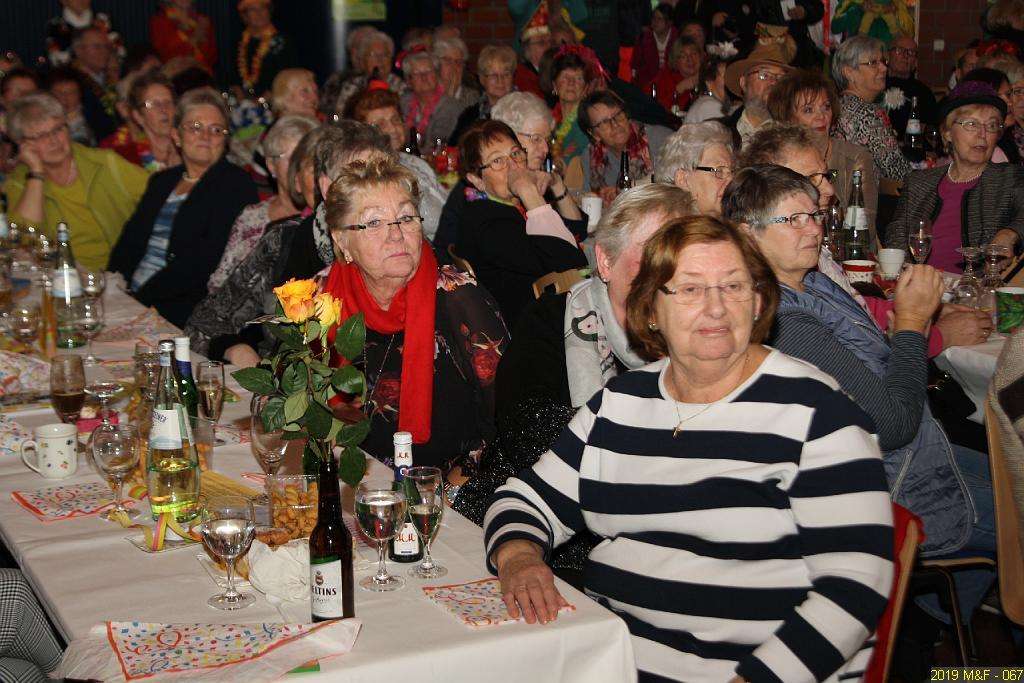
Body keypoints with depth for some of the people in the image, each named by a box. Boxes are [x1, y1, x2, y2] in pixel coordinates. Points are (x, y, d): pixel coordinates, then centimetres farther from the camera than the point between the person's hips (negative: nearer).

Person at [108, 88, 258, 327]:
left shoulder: (236, 184, -2)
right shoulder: (162, 181, 21)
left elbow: (205, 260, -13)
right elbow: (130, 241, 15)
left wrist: (144, 297, -17)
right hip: (131, 298, 6)